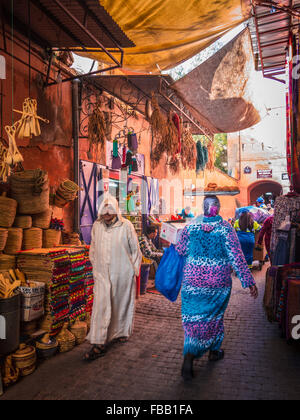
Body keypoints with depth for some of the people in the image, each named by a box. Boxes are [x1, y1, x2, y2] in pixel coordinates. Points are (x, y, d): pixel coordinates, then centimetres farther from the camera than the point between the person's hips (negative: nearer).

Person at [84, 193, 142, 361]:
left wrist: (134, 270, 1)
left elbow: (135, 250, 0)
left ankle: (122, 331, 36)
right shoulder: (97, 226, 2)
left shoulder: (126, 226, -8)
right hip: (103, 273, 2)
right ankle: (99, 343, 3)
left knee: (122, 303, 13)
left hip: (123, 273, -2)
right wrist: (95, 267, 13)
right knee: (101, 306, -4)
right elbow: (93, 249, 14)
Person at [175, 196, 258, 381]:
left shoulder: (191, 226, -5)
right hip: (218, 282, 0)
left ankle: (189, 356, -4)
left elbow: (181, 251, 5)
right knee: (214, 315, 18)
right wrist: (249, 281, -6)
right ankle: (214, 351, 35)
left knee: (194, 318, 8)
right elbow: (237, 257, -11)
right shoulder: (226, 228, -10)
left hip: (193, 280, 1)